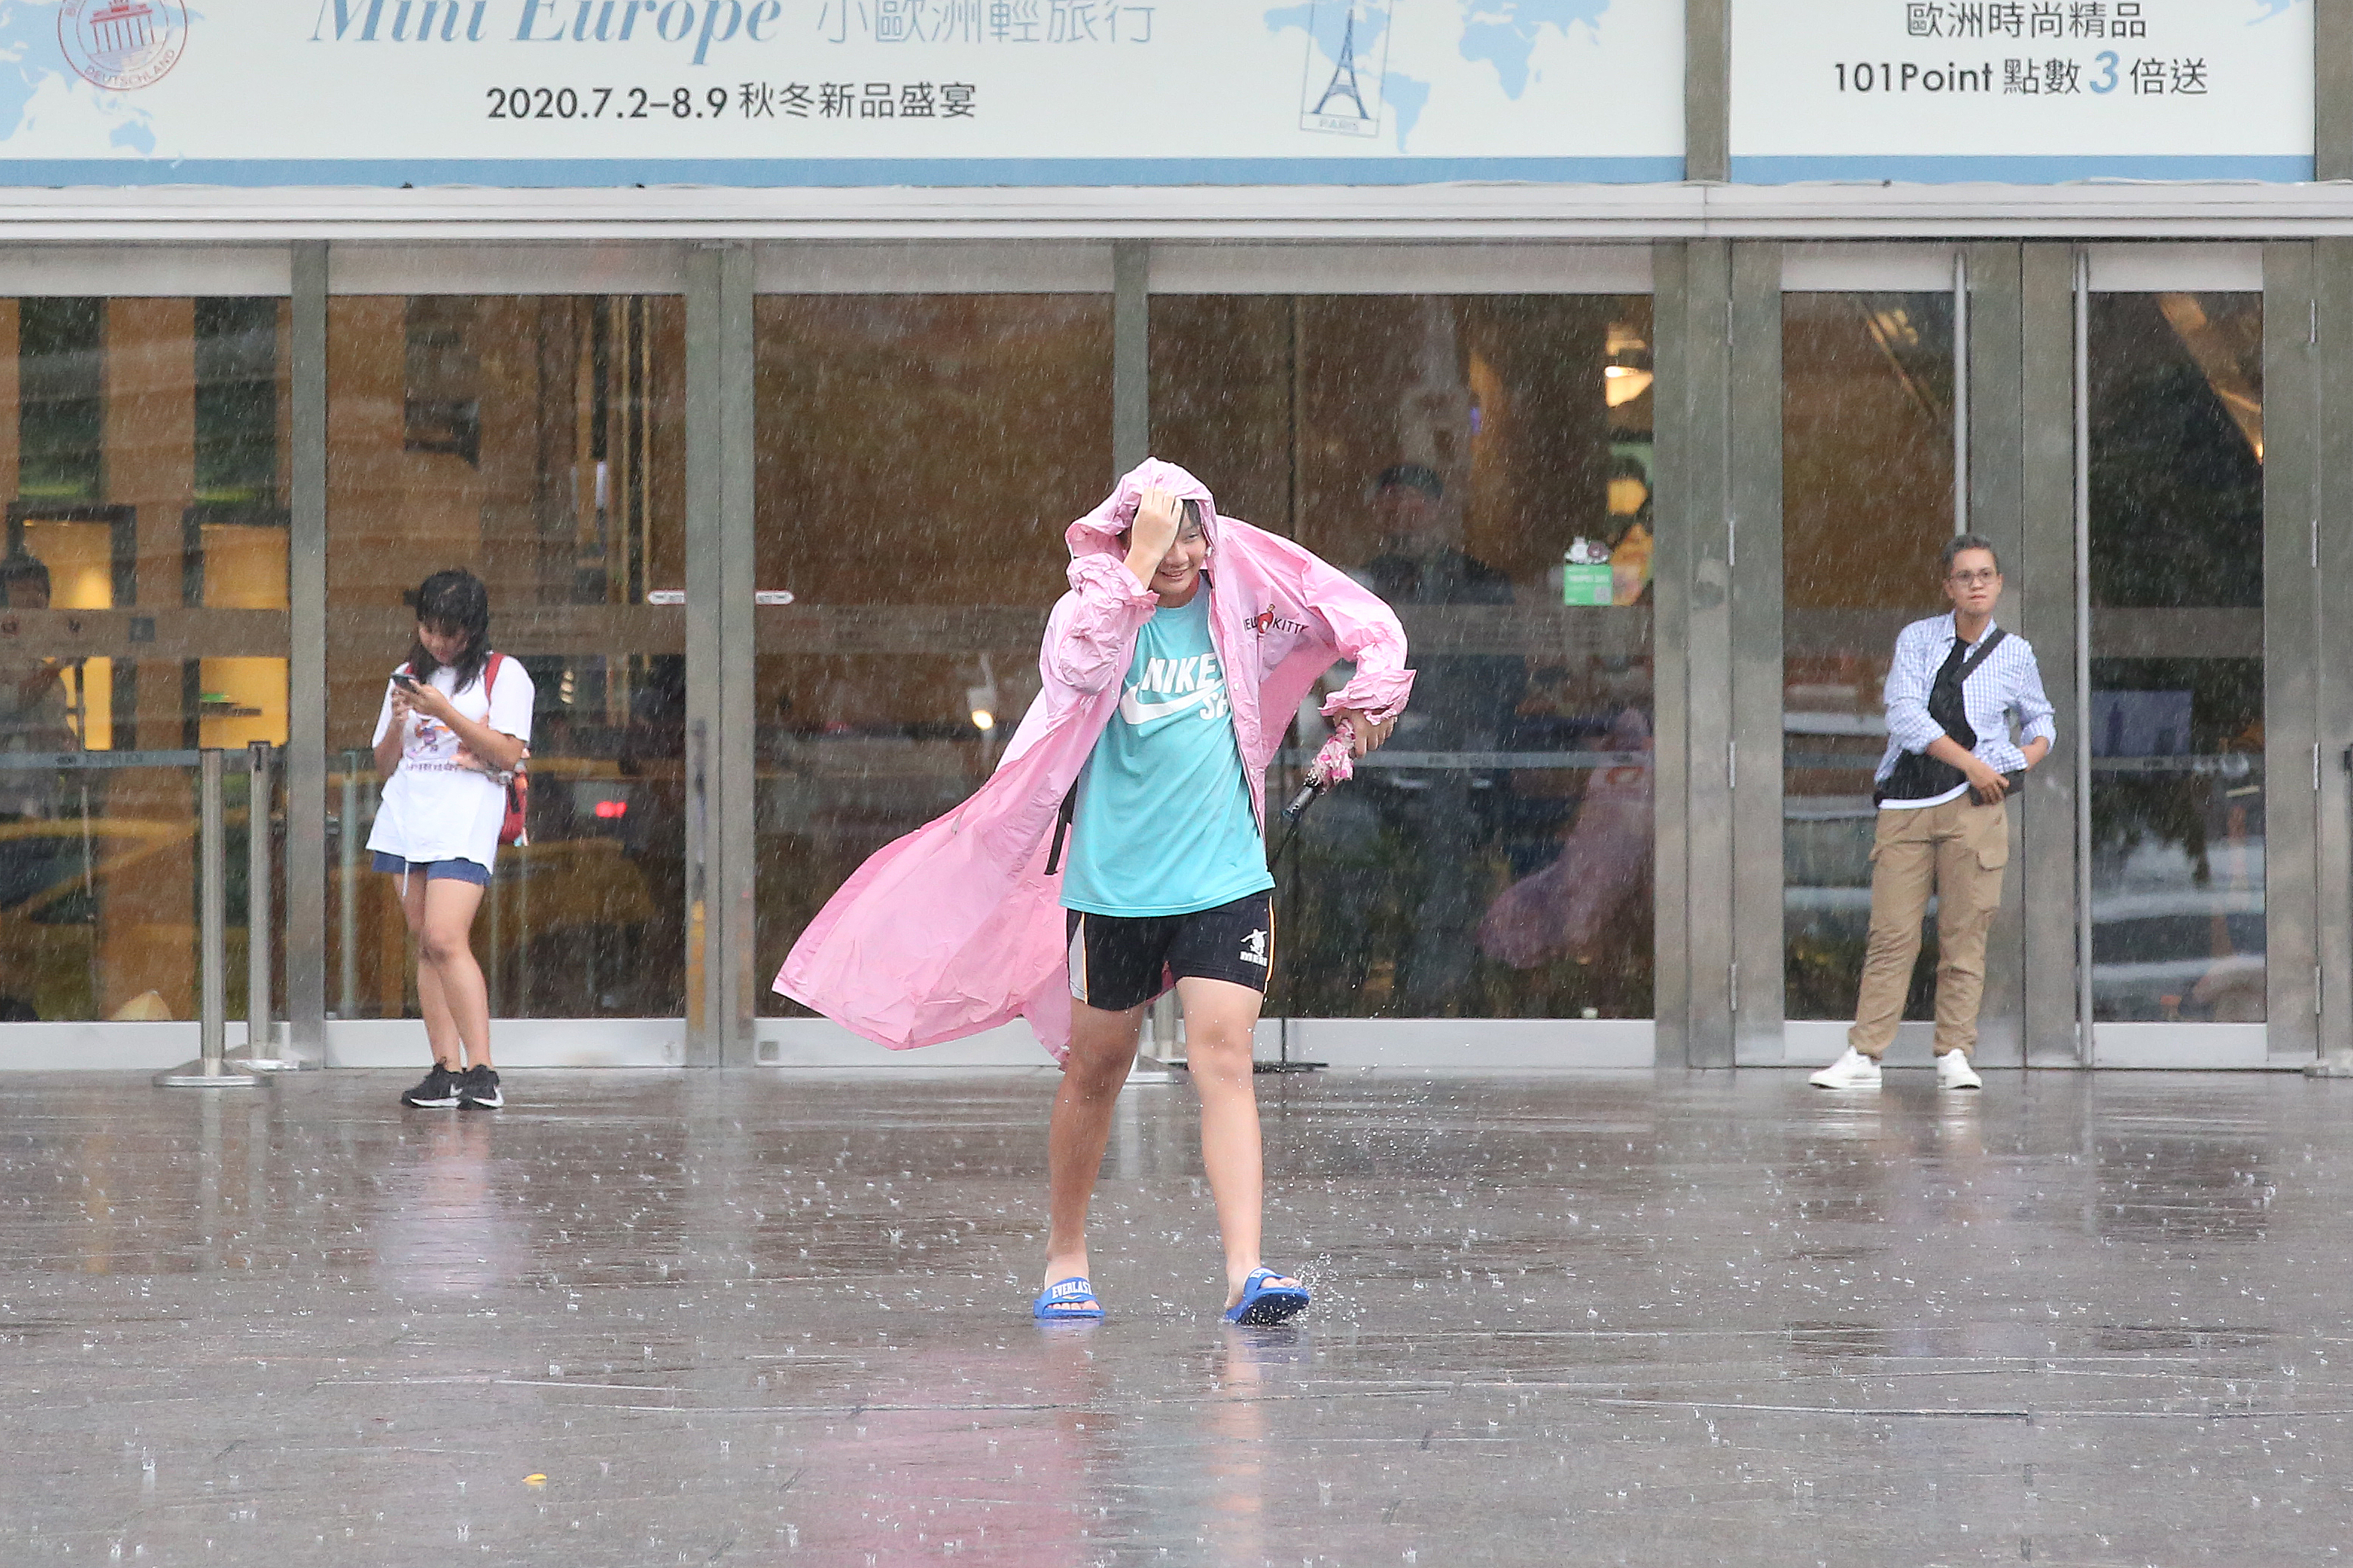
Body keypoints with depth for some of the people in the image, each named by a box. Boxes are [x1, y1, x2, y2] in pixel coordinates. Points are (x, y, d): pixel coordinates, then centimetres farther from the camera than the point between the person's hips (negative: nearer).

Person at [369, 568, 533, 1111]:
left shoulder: (504, 675, 3)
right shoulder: (408, 676, 19)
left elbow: (508, 754, -7)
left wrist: (444, 712, -13)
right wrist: (397, 722, 0)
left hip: (464, 824, -6)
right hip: (406, 818, 6)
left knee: (446, 939, -19)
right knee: (426, 945, 2)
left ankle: (482, 1071, -19)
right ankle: (446, 1070, 3)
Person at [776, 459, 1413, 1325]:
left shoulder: (1240, 604, 4)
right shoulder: (1095, 606, -3)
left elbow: (1373, 627, 12)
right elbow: (1078, 669, -27)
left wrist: (1367, 700, -4)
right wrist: (1139, 563, -26)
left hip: (1225, 882, 1)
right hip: (1114, 886, 0)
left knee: (1223, 1059, -13)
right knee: (1095, 1070, 10)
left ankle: (1245, 1271, -21)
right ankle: (1065, 1255, 29)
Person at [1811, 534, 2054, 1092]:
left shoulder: (2015, 654, 10)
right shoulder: (1918, 640, 6)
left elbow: (2040, 717, 27)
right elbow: (1904, 715, -7)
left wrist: (2029, 756, 4)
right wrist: (1970, 762, -14)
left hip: (1975, 802, 0)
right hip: (1907, 801, 0)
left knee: (1965, 933, -3)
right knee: (1892, 931, -3)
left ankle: (1955, 1055, 2)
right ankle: (1864, 1056, -4)